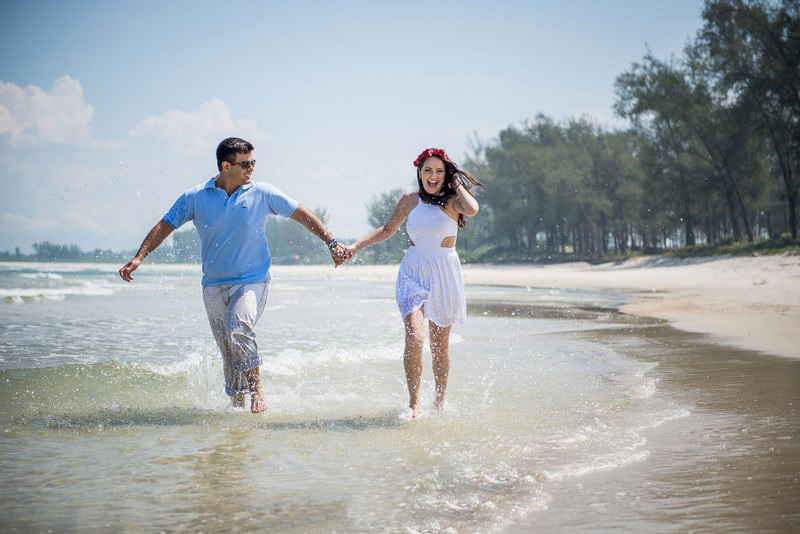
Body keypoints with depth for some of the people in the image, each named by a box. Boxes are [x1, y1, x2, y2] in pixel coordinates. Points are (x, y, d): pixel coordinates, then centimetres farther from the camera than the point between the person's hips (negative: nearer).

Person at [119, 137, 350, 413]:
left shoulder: (263, 193, -3)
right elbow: (164, 227, 4)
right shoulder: (195, 198, -1)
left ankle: (256, 390, -13)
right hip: (214, 285, 2)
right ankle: (237, 402, 21)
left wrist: (332, 243, -3)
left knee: (239, 330, -28)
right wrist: (139, 257, -6)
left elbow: (303, 215, 3)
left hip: (252, 281, -2)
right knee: (229, 354, 6)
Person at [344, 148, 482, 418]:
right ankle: (413, 402, -9)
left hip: (444, 275, -1)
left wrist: (457, 184, -8)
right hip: (413, 273, 1)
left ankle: (439, 401, 24)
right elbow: (387, 230, 20)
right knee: (414, 337, -18)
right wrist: (356, 246, 10)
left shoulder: (452, 200, 0)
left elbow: (472, 209, -25)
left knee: (440, 343, 7)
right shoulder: (410, 201, 7)